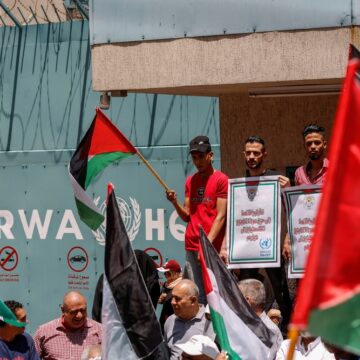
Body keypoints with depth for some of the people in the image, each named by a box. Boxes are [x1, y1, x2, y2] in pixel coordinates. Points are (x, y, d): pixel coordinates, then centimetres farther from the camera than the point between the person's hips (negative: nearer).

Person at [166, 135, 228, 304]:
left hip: (212, 247, -5)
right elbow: (187, 216, 15)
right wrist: (175, 202, -4)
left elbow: (221, 216, -7)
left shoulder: (221, 179, -1)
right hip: (192, 247, 5)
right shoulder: (190, 181, 16)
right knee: (196, 296, 2)